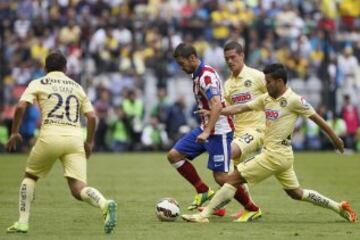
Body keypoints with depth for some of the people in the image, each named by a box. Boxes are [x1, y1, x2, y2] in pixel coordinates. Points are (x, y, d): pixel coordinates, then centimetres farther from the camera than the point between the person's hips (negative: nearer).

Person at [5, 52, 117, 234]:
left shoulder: (38, 84, 12)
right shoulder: (76, 87, 21)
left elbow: (20, 107, -3)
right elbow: (91, 117, 13)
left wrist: (14, 132, 8)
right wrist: (89, 142, 24)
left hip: (50, 135, -2)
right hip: (75, 137, 2)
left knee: (30, 176, 22)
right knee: (78, 189, -4)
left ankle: (22, 222, 13)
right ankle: (104, 204, -34)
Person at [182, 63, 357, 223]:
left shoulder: (293, 100, -13)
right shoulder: (267, 98, 8)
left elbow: (316, 117, -5)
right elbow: (242, 108, 9)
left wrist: (334, 137, 4)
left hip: (276, 155, -9)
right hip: (271, 152, 9)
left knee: (234, 179, -8)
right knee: (296, 193, 19)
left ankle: (204, 215, -6)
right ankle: (339, 207, 26)